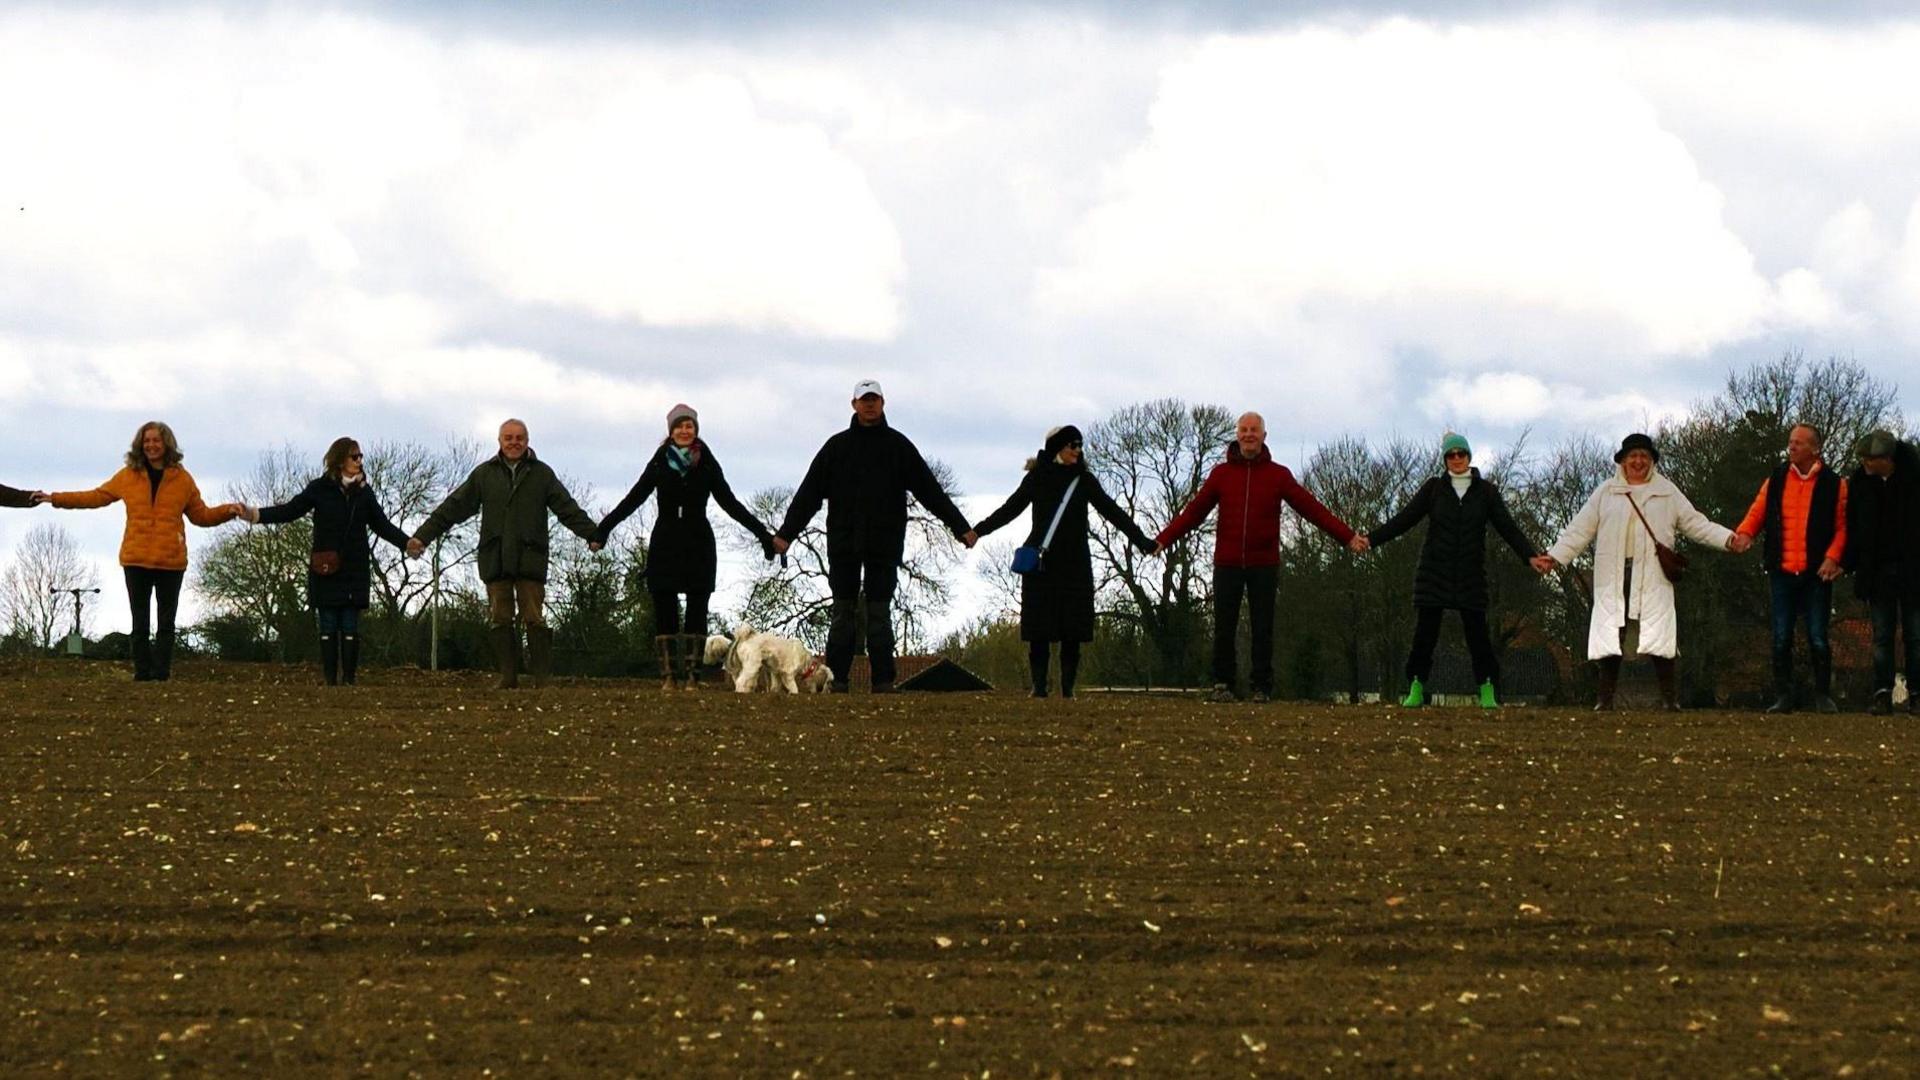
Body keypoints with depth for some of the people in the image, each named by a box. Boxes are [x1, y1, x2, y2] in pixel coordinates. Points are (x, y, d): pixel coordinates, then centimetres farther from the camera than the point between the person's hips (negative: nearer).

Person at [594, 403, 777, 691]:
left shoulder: (706, 464, 4)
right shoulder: (660, 463, 4)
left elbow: (729, 502, 6)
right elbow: (633, 499, 4)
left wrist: (761, 532, 0)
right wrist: (604, 528, -5)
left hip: (698, 544, 0)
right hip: (665, 544, 0)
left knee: (697, 609, -2)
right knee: (664, 609, -3)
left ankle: (690, 673, 0)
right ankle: (667, 675, -1)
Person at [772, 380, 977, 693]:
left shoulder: (898, 446, 7)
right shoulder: (837, 446, 7)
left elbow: (930, 491, 6)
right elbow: (808, 494, 5)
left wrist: (960, 526, 2)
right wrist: (787, 532, -3)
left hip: (884, 546, 0)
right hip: (843, 544, 0)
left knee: (879, 613, -1)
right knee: (843, 614, 0)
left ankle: (883, 681, -1)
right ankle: (836, 681, 0)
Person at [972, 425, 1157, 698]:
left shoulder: (1084, 480, 9)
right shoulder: (1037, 478, 5)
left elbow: (1112, 512, 8)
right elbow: (1010, 509, 6)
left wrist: (1142, 541, 2)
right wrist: (978, 530, -5)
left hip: (1074, 563, 1)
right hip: (1040, 563, -1)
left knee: (1072, 630, -3)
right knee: (1039, 629, -3)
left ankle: (1067, 686, 1)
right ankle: (1039, 685, -1)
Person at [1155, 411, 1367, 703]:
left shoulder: (1278, 475, 4)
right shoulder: (1221, 474, 6)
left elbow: (1312, 509, 1)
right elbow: (1194, 511, 3)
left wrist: (1348, 536, -7)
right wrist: (1163, 539, -7)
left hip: (1263, 566, 0)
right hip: (1227, 564, 0)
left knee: (1263, 630, 0)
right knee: (1224, 629, -1)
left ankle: (1261, 687, 5)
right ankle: (1222, 685, 7)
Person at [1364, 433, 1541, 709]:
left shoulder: (1485, 491, 5)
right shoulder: (1434, 489, 4)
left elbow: (1507, 528, 3)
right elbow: (1404, 520, 2)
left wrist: (1530, 555, -10)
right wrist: (1371, 539, -9)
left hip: (1470, 575, 0)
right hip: (1435, 571, 0)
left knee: (1477, 632, -5)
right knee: (1425, 631, -4)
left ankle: (1488, 693, -1)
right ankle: (1416, 690, 1)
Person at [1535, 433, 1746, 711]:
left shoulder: (1668, 493, 15)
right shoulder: (1605, 493, 14)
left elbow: (1695, 524, 14)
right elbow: (1580, 530, 11)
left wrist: (1728, 539, 2)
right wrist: (1555, 557, 2)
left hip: (1652, 576, -1)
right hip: (1614, 576, 1)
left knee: (1659, 634, -10)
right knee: (1610, 635, -3)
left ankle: (1669, 698, -7)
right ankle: (1605, 697, 2)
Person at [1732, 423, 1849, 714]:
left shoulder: (1833, 484, 0)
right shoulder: (1775, 480, 8)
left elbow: (1842, 526, -1)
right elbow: (1757, 513, 8)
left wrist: (1833, 557, -15)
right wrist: (1744, 533, -12)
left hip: (1817, 573, -3)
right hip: (1782, 572, 3)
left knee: (1818, 638, -1)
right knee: (1781, 638, 3)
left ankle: (1823, 695, 10)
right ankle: (1783, 697, 8)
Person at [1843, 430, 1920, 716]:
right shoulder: (1860, 483, 0)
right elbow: (1851, 525, 7)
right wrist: (1846, 562, 0)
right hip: (1877, 571, 3)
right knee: (1882, 636, 2)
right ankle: (1882, 695, 1)